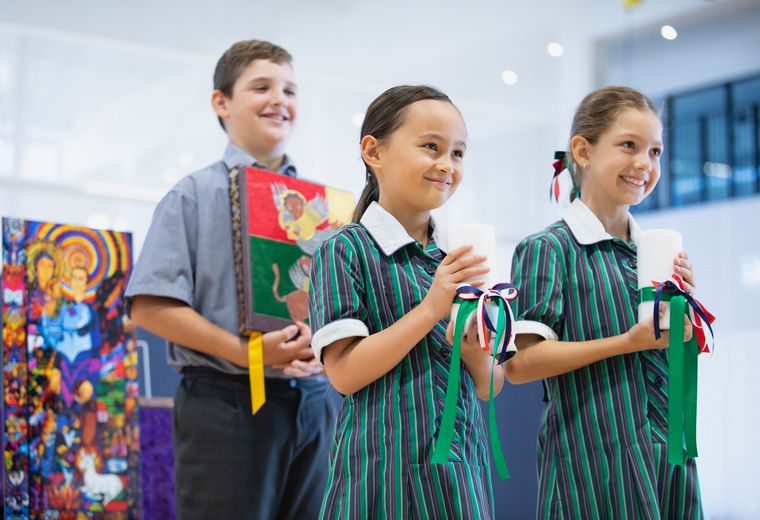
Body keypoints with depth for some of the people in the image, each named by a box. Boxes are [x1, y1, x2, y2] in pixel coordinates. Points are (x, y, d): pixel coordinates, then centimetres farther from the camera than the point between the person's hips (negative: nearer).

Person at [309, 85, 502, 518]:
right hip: (387, 471, -5)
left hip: (463, 466, 5)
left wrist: (477, 355, -11)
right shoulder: (346, 251, -6)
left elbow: (488, 389, 11)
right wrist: (431, 309, -19)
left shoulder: (458, 259, 9)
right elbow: (344, 373, -14)